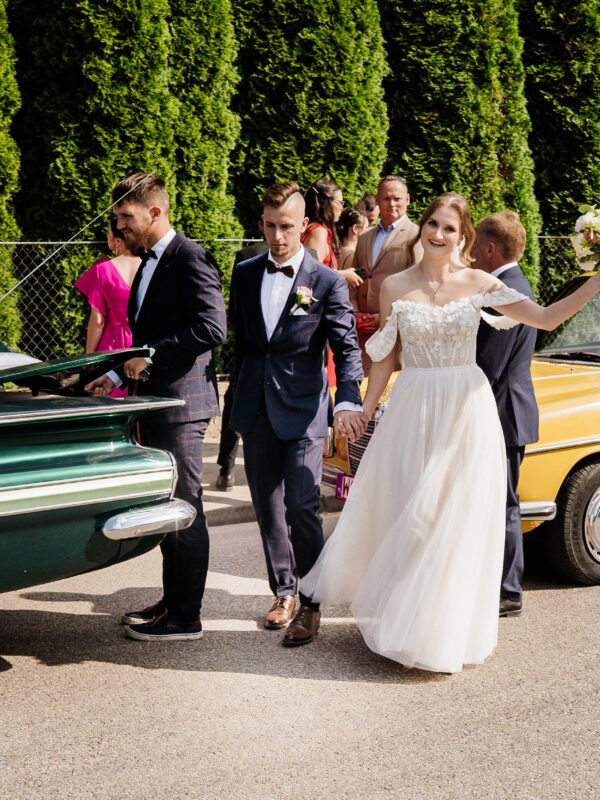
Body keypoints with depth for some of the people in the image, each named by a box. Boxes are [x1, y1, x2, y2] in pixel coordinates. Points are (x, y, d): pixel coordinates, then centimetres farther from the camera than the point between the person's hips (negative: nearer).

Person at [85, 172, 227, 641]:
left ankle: (185, 618, 5)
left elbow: (212, 328, -22)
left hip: (181, 402, -10)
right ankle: (172, 600, 27)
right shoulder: (150, 264, 18)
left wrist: (151, 356, -20)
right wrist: (119, 375, 14)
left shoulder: (190, 259, -12)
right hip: (156, 403, 10)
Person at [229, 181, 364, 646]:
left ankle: (311, 603, 2)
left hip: (303, 409, -4)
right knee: (268, 507, 11)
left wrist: (348, 401, -24)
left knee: (302, 506, -10)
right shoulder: (245, 274, 8)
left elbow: (347, 348, -8)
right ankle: (284, 591, 26)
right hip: (256, 410, 4)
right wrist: (241, 402, 14)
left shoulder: (327, 283, -4)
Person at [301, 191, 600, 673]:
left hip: (467, 412, 0)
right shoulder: (395, 288, 2)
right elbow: (385, 359, 7)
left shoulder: (480, 284, 0)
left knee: (460, 521, 5)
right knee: (407, 516, 2)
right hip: (413, 412, 0)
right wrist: (363, 413, 5)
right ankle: (402, 617, 22)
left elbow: (547, 318, -3)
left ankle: (447, 631, 20)